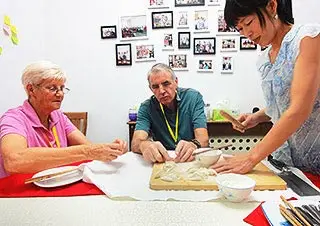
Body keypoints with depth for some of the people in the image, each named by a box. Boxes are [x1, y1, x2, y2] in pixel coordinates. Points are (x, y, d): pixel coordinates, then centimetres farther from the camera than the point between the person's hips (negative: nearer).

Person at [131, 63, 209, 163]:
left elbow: (203, 139, -14)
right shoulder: (146, 108, -4)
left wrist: (194, 145, -37)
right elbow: (136, 144, -17)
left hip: (192, 160, 0)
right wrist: (145, 145, -41)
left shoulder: (193, 97, -5)